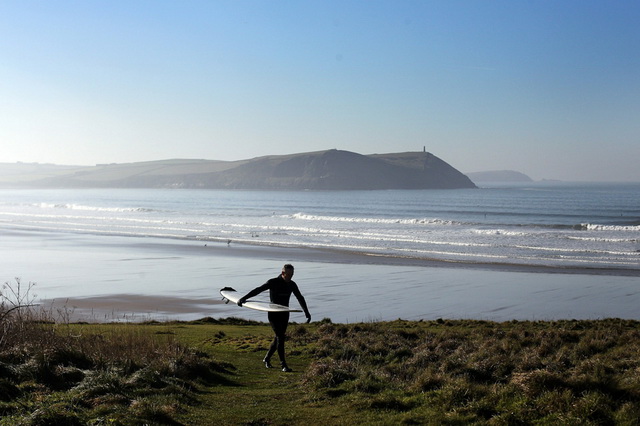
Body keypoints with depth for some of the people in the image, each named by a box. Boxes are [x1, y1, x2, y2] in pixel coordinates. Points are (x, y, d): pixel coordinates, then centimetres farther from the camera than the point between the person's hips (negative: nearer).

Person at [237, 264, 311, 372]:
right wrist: (243, 298, -20)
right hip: (273, 315, -6)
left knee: (278, 338, 11)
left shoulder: (292, 285, 3)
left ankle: (267, 359, 30)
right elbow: (257, 290, -13)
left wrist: (307, 312, 12)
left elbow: (300, 298, 14)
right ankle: (283, 365, -12)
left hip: (284, 315, 6)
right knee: (280, 337, -14)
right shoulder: (273, 282, -12)